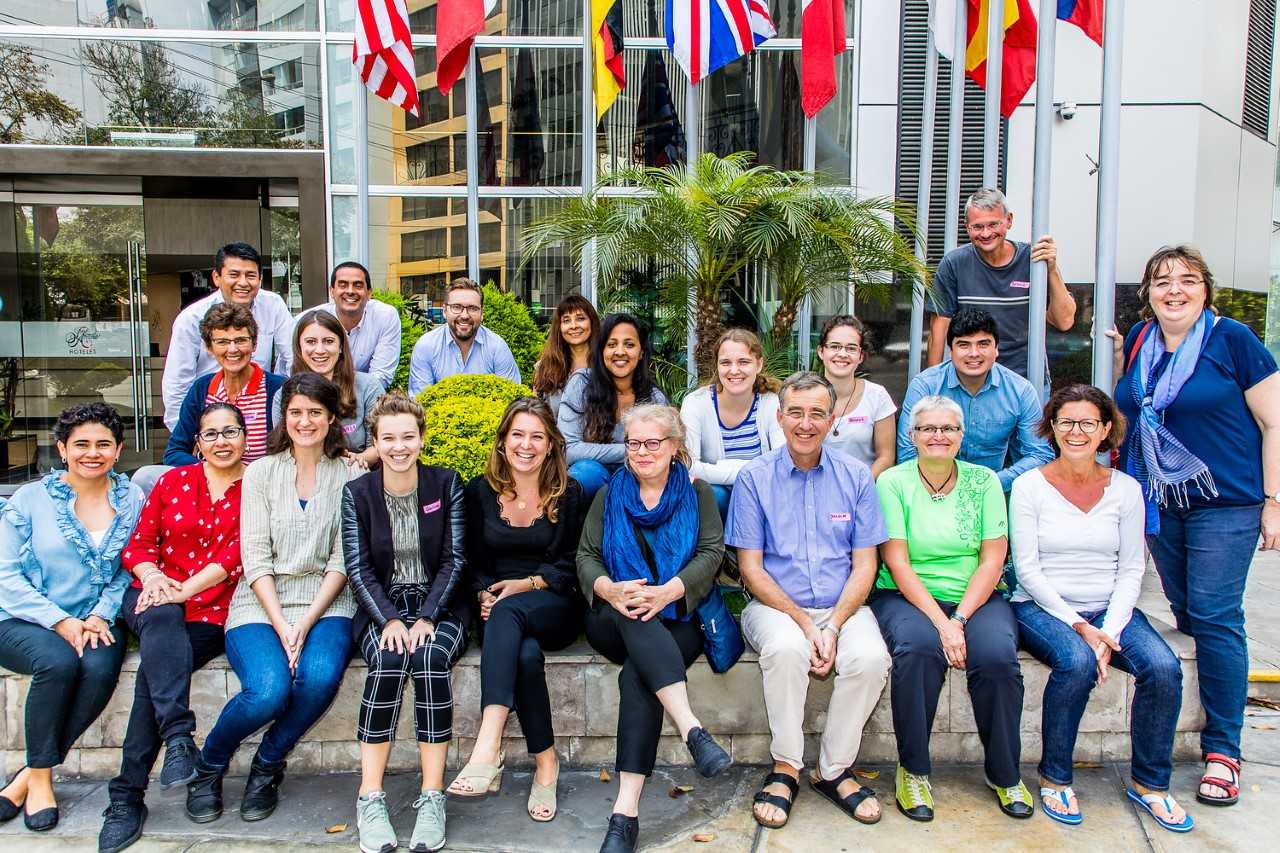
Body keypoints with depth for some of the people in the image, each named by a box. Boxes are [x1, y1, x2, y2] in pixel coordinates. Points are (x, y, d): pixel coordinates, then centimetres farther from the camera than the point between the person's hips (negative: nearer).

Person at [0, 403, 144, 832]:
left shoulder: (133, 500, 6)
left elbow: (130, 571, 2)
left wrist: (100, 616, -15)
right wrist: (61, 622, -16)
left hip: (97, 623, 1)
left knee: (101, 667, -31)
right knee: (58, 660, -33)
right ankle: (41, 776, -12)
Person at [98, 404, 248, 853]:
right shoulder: (173, 480, 15)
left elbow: (236, 555, -6)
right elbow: (138, 543, 11)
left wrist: (185, 589, -17)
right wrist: (152, 576, -10)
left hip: (212, 611, -2)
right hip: (154, 598, 2)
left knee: (156, 663, -26)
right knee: (161, 620, -34)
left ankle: (126, 795, -19)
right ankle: (179, 737, -45)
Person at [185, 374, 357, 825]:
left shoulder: (349, 476, 4)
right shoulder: (261, 472, 6)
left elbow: (341, 560, -1)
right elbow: (255, 557, -1)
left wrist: (306, 622, -13)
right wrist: (281, 625, -12)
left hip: (325, 602, 0)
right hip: (262, 603, 0)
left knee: (320, 677, -29)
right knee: (269, 690, -26)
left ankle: (267, 766, 1)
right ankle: (208, 764, 7)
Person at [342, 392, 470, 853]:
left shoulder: (447, 483, 1)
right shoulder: (357, 492, 3)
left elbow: (455, 559, -3)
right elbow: (357, 567, -2)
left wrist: (426, 618, -15)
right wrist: (389, 620, -17)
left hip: (439, 607, 0)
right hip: (382, 608, 1)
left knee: (429, 658, -31)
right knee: (388, 661, -31)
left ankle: (432, 799, -25)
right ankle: (370, 799, -23)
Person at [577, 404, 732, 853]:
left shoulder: (697, 493, 12)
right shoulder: (609, 495, 16)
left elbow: (711, 554, -2)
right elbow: (586, 556, 6)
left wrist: (666, 592, -22)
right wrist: (610, 589, -19)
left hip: (679, 618, -1)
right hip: (615, 619, 2)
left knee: (638, 674, -32)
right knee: (631, 614, -36)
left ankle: (626, 812, -35)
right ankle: (692, 729, -47)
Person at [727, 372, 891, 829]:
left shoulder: (856, 476, 5)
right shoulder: (754, 477, 0)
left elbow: (865, 564, 3)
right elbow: (751, 567, -3)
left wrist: (833, 627, -13)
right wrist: (805, 623, -14)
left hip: (843, 606, 2)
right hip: (775, 605, -1)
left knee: (871, 657, -28)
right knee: (786, 648, -34)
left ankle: (834, 770, -6)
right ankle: (785, 769, -11)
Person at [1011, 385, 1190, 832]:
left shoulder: (1125, 488, 6)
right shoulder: (1029, 486, -3)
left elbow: (1131, 569, 3)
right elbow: (1027, 569, -7)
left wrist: (1109, 629, -12)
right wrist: (1078, 626, -16)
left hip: (1109, 610, 3)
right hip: (1042, 608, -3)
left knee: (1164, 667, -23)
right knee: (1077, 662, -32)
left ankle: (1150, 782, 0)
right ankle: (1054, 777, -10)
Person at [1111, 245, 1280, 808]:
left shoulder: (1232, 339, -7)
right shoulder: (1139, 339, 7)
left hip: (1225, 500, -5)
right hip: (1158, 500, 5)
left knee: (1215, 615, -5)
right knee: (1184, 611, 12)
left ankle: (1222, 751, 4)